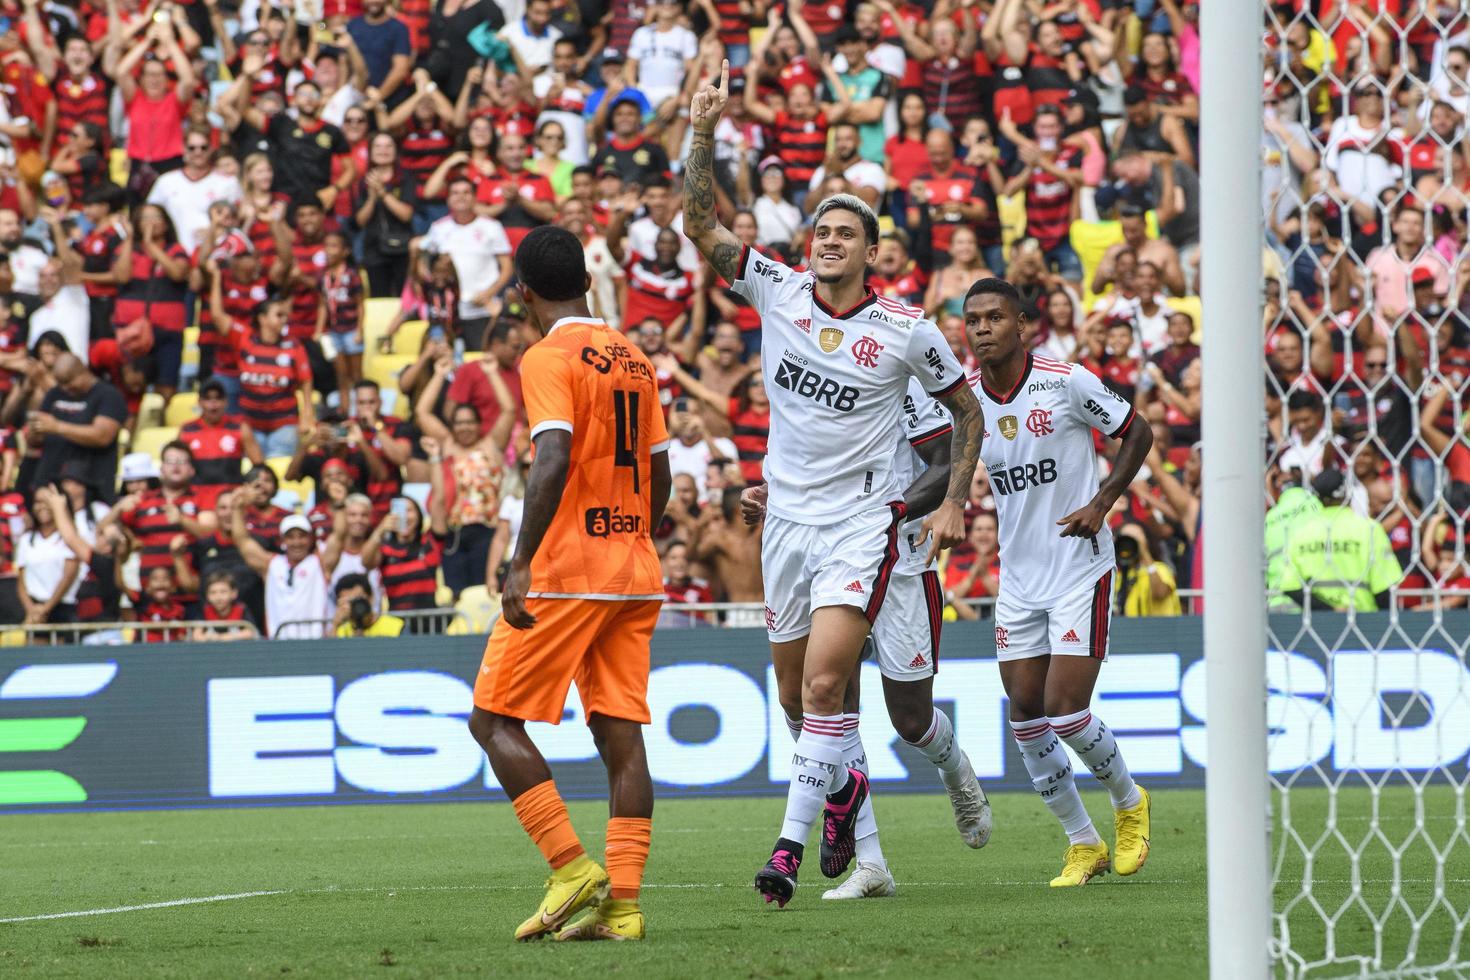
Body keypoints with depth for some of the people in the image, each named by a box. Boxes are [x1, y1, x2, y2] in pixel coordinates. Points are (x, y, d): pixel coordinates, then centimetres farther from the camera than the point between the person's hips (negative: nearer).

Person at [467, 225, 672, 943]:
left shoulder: (548, 359, -8)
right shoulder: (634, 360, 14)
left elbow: (554, 461, -21)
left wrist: (521, 565, -24)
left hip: (565, 569, -7)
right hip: (635, 574, 7)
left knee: (494, 719, 0)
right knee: (621, 733, 4)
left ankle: (573, 871, -8)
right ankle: (622, 904, -2)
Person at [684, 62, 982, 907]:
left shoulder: (907, 330, -6)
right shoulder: (778, 292, -1)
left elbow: (966, 407, 8)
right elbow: (704, 225, -9)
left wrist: (954, 502, 0)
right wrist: (705, 135, -21)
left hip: (862, 521, -4)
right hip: (788, 515, 4)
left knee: (824, 684, -17)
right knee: (799, 689, 12)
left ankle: (793, 844, -16)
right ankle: (844, 784, 41)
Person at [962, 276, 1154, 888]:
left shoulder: (1066, 382, -13)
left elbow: (1137, 433, -1)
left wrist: (1102, 502, -13)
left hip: (1080, 569, -5)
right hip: (1018, 578, 5)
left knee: (1065, 711, -10)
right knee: (1025, 713, 2)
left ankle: (1129, 803, 19)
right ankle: (1082, 844, 17)